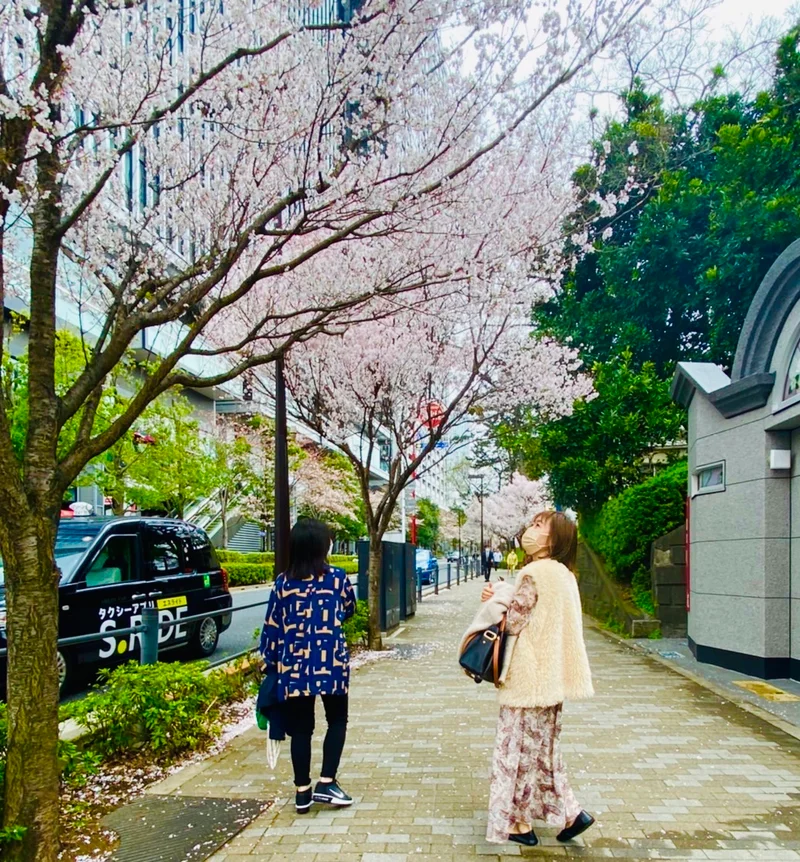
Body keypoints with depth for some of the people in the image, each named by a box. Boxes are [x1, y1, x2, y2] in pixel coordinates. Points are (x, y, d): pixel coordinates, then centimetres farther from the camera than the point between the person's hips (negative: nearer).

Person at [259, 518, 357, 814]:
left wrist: (269, 659, 14)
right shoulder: (338, 578, -3)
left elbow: (272, 625, 2)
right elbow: (349, 611, 14)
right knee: (337, 721, 15)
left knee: (300, 728, 11)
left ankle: (302, 792, 16)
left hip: (293, 665, 2)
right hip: (330, 662, -2)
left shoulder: (283, 582, 0)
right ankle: (326, 783, 8)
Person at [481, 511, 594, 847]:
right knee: (540, 747, 19)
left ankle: (520, 822, 17)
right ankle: (569, 812, 20)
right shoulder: (562, 573, 9)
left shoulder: (534, 572, -20)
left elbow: (513, 622, -17)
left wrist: (494, 599, -1)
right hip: (549, 674, 9)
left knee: (522, 747, 5)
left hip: (529, 676, -9)